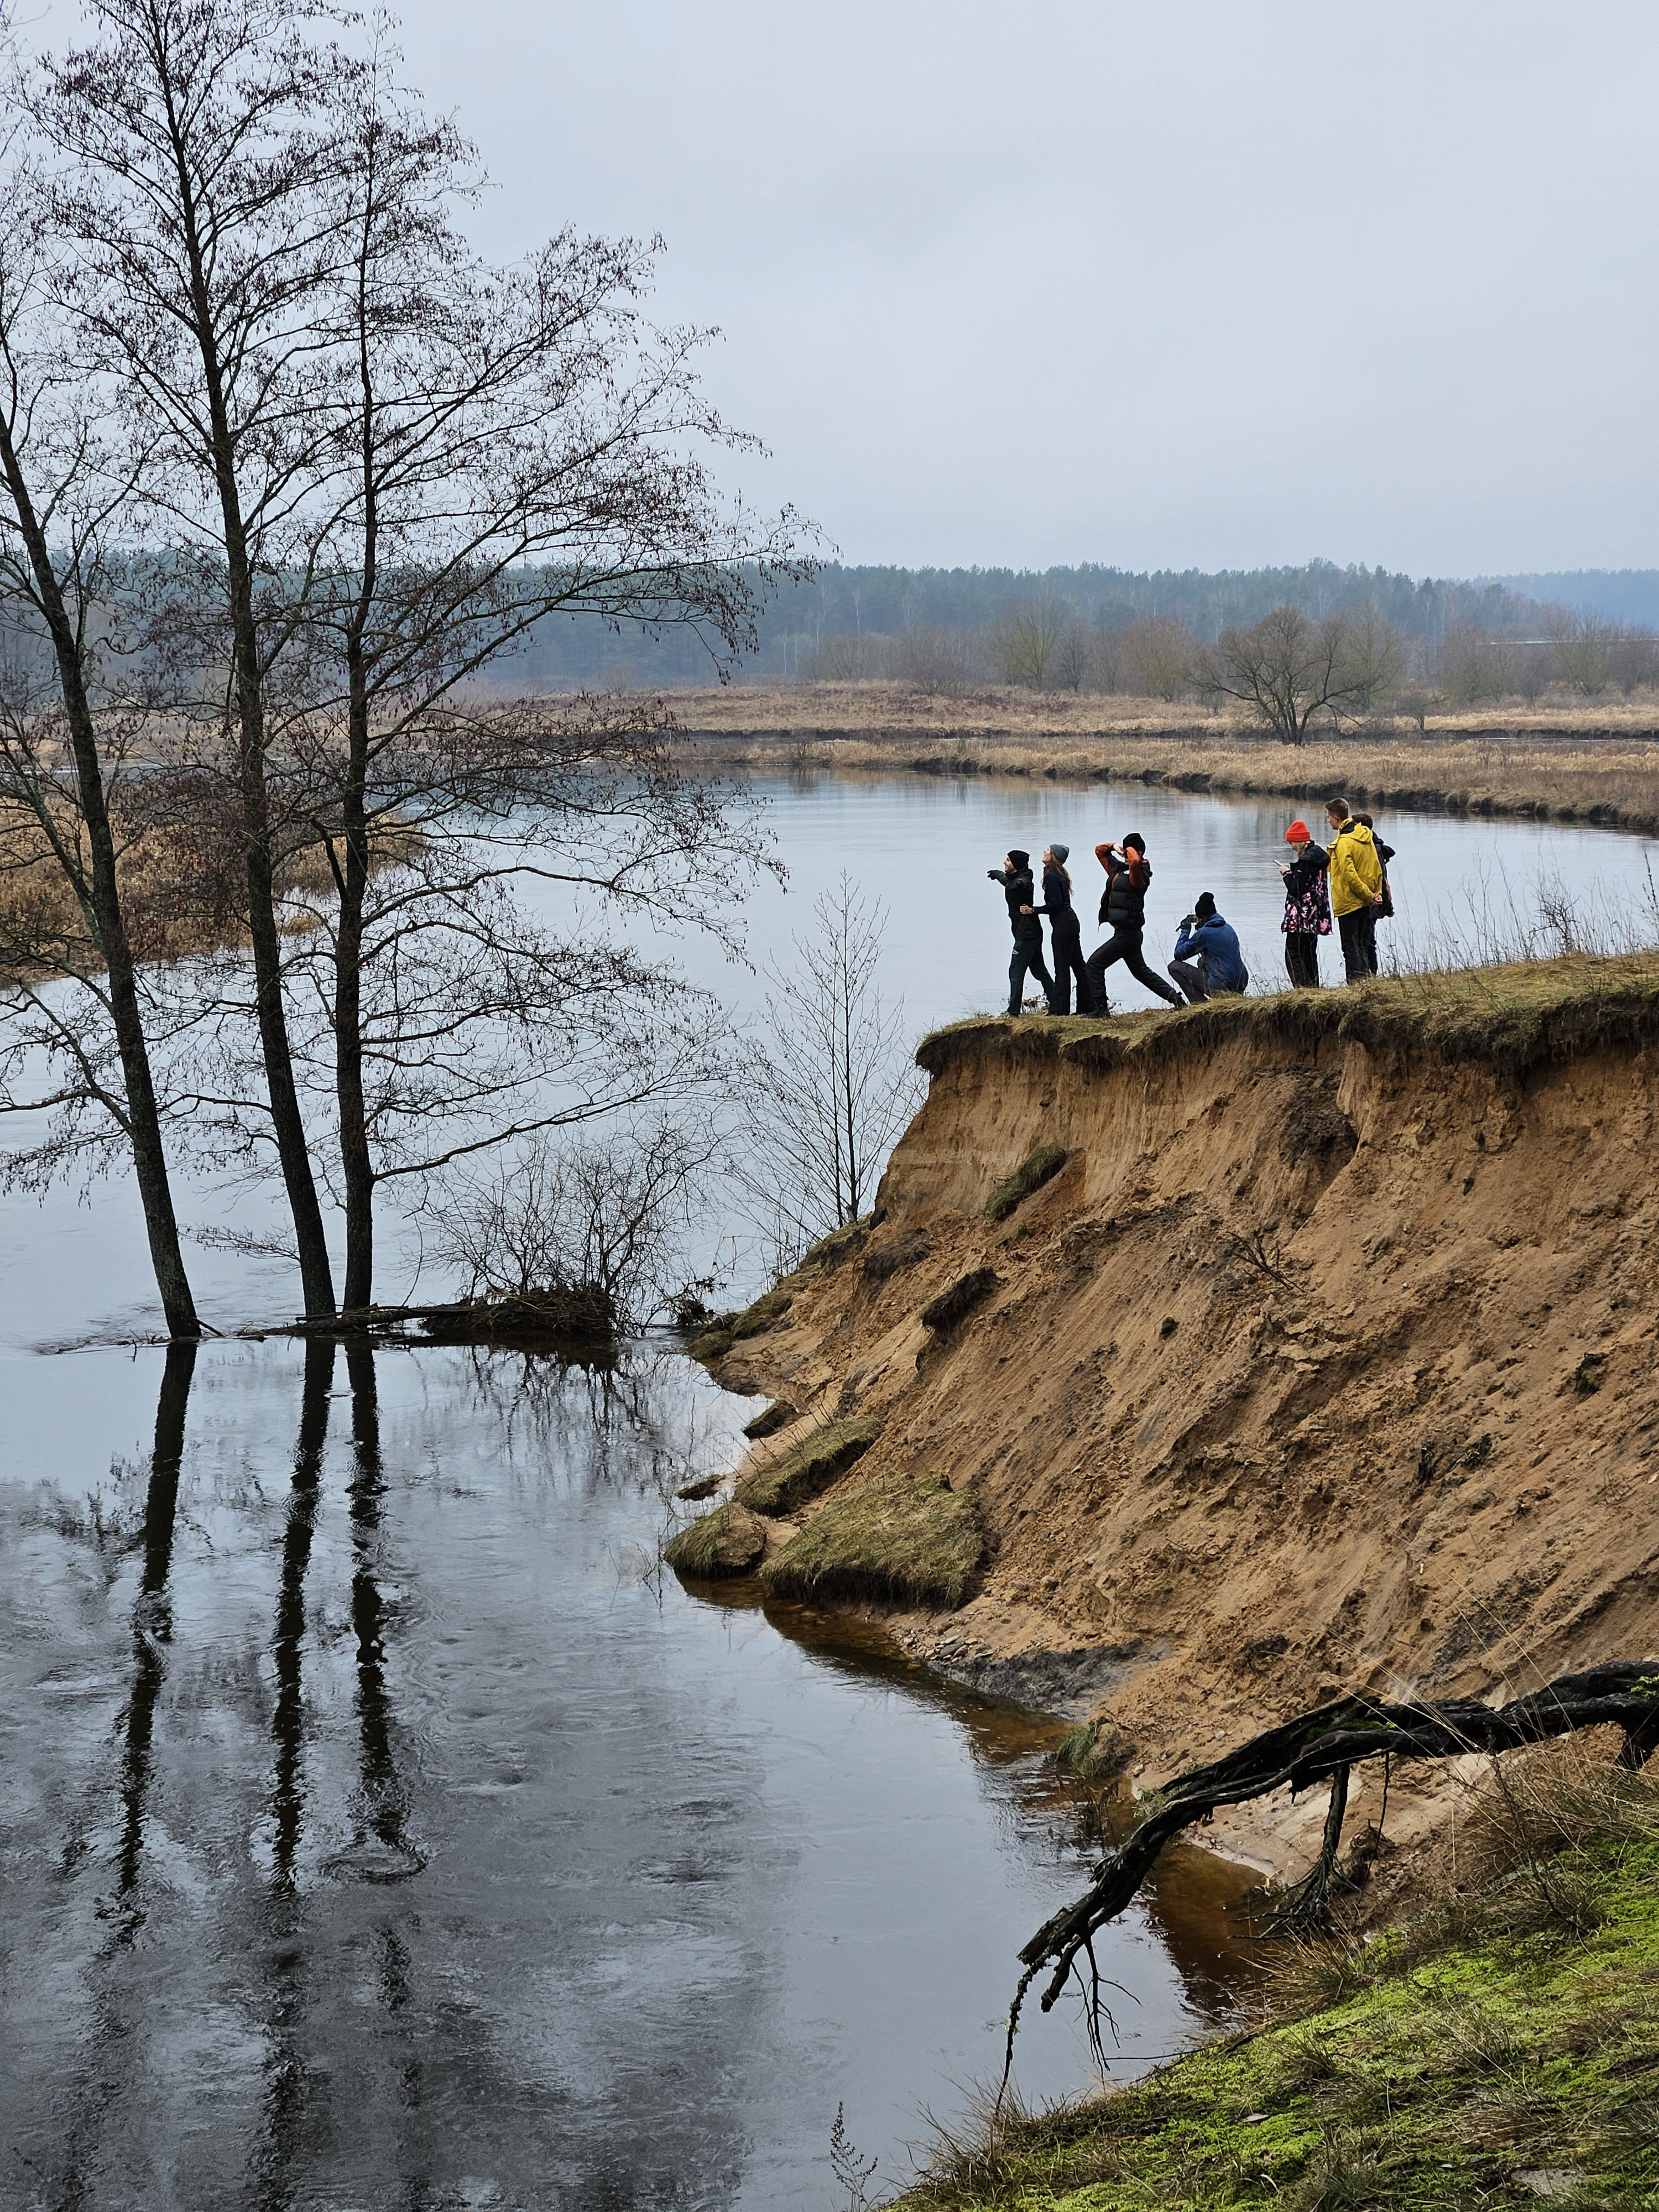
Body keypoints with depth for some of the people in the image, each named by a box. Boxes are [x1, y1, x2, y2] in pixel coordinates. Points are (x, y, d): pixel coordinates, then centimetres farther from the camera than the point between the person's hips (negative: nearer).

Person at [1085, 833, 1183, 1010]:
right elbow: (1099, 851, 23)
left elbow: (1135, 862, -38)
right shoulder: (1118, 868, 12)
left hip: (1127, 933, -10)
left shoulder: (1138, 874, -14)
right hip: (1125, 932, 10)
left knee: (1095, 963, -11)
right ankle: (1174, 997, 24)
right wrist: (1114, 847, 5)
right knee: (1140, 970, 20)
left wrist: (1130, 850, -18)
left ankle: (1100, 1007, -12)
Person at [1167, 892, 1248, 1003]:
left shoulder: (1204, 933, -10)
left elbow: (1179, 954, 0)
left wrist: (1185, 930, 10)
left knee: (1175, 966, 2)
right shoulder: (1228, 928, 12)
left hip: (1221, 987, -8)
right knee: (1202, 962, 36)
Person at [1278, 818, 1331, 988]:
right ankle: (1314, 989, 17)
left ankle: (1303, 988, -17)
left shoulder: (1306, 860, -17)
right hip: (1315, 919, 10)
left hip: (1301, 918, -10)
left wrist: (1287, 874, -4)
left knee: (1293, 956, -9)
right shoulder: (1318, 856, 13)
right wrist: (1292, 872, 13)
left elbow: (1296, 890, -19)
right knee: (1309, 955, 15)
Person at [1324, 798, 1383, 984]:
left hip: (1348, 903, -8)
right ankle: (1366, 977, 21)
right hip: (1363, 902, 8)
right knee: (1359, 942, 17)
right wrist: (1376, 892, 15)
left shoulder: (1343, 843, -20)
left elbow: (1349, 875, -22)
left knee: (1350, 946, -3)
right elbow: (1376, 866, 13)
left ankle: (1356, 983, -4)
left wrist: (1369, 895, -13)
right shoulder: (1365, 835, 7)